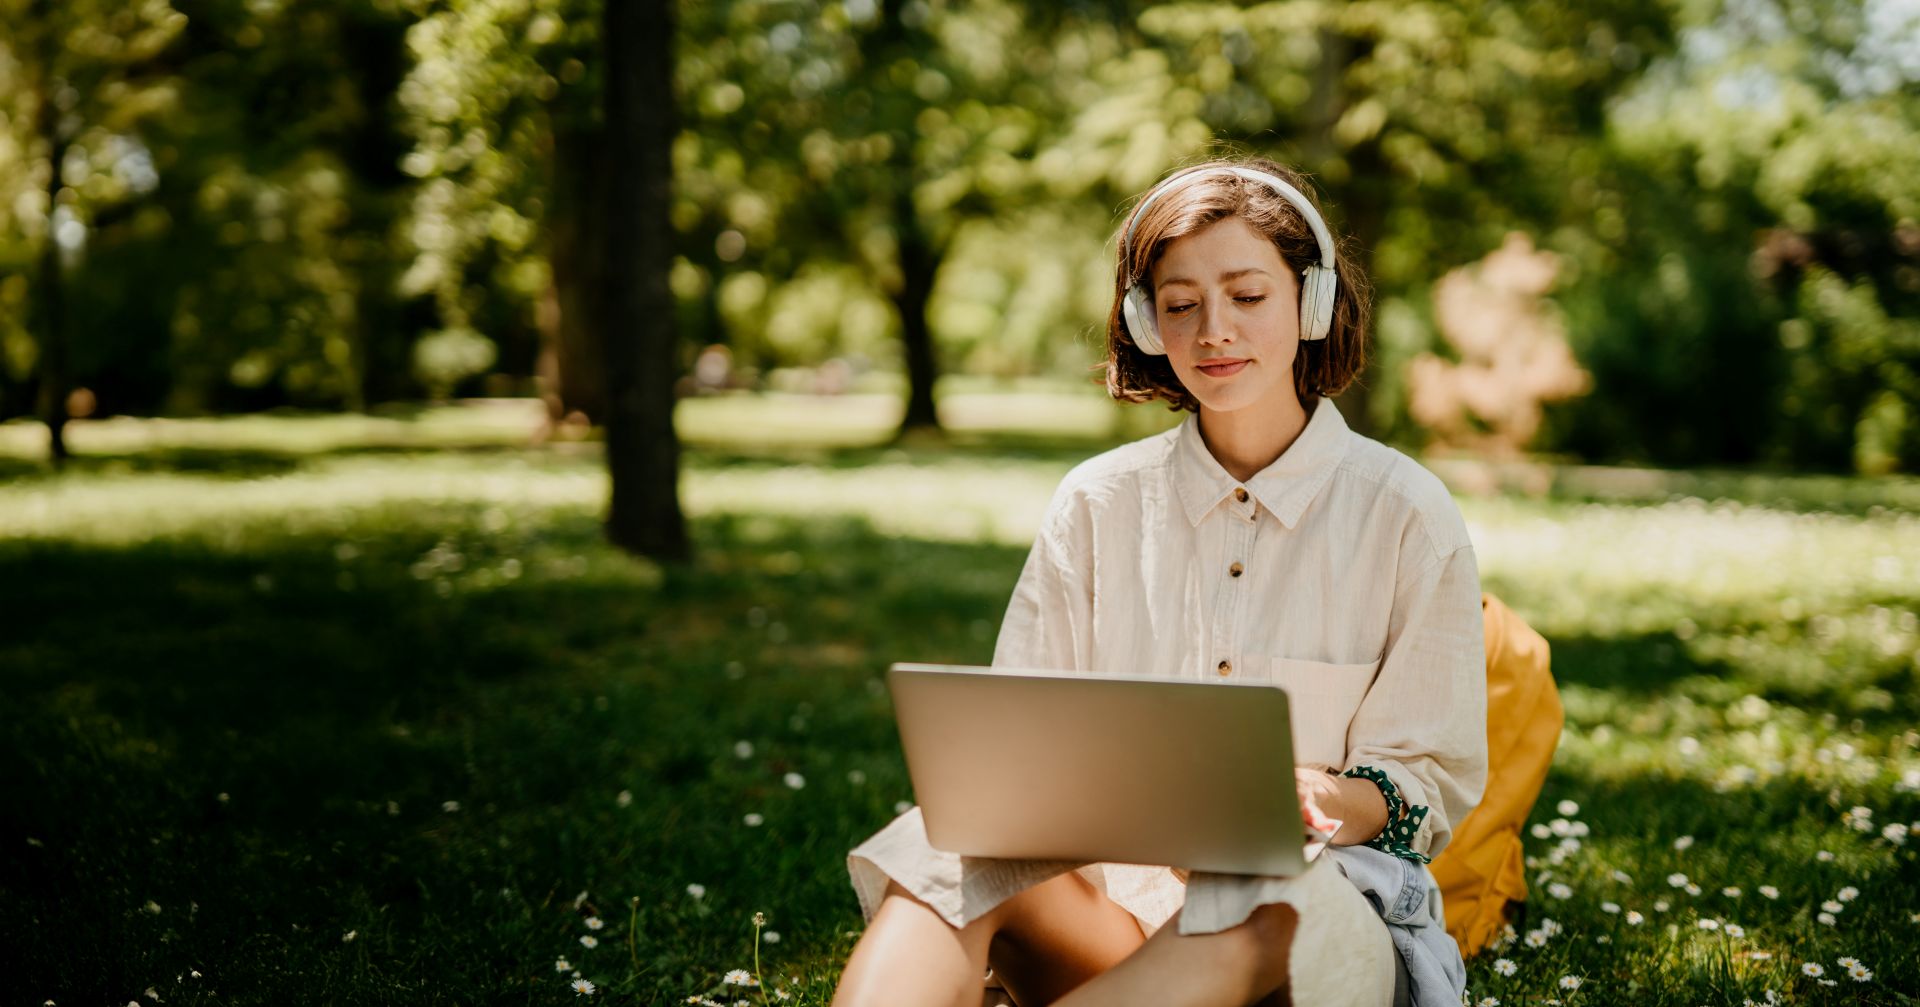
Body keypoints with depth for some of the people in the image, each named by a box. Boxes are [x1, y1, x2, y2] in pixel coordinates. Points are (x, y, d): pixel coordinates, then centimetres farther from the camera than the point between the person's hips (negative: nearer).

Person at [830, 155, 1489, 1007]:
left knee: (1257, 904, -40)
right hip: (1118, 887, 2)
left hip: (1327, 896, -2)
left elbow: (1433, 784, 4)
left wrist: (1322, 799, -20)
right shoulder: (1097, 503, 10)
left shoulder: (1404, 513, 3)